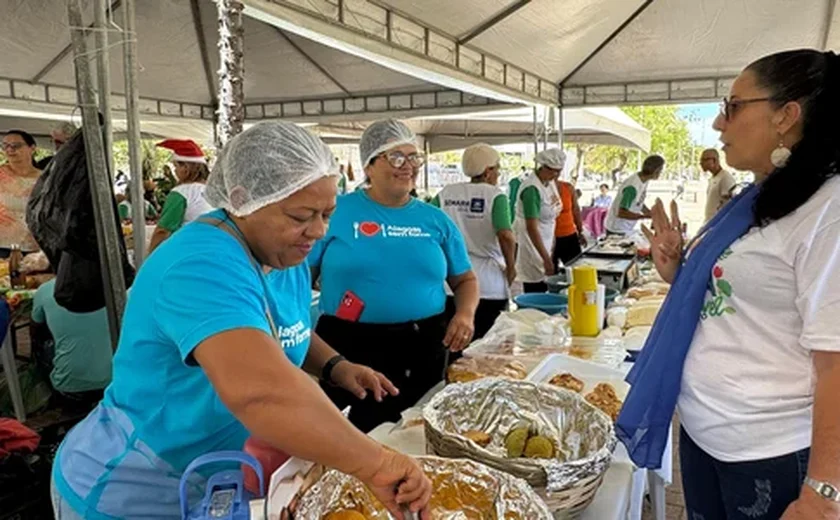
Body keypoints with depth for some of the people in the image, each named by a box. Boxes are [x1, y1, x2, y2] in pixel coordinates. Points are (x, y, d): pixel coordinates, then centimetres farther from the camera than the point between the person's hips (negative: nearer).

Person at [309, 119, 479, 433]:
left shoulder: (436, 220, 6)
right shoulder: (336, 212, -3)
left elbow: (465, 279, 14)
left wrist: (466, 314, -6)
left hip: (424, 349, 4)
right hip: (349, 348, -3)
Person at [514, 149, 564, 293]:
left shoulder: (551, 182, 4)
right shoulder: (532, 189, -22)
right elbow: (531, 227, -26)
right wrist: (546, 258, -28)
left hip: (545, 241, 8)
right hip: (531, 243, -8)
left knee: (542, 289, 10)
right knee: (535, 291, -4)